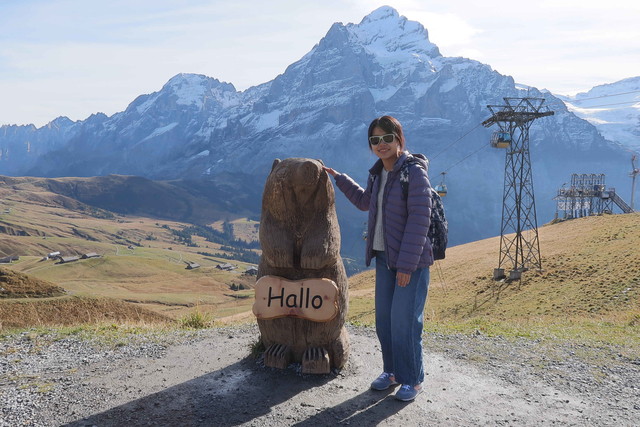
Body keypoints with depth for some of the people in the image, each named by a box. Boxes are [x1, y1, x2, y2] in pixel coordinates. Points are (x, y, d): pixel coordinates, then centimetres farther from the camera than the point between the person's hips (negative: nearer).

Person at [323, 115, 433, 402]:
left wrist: (407, 265, -20)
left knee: (404, 319, -4)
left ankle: (413, 380, 14)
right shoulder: (378, 174, 7)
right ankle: (393, 371, 29)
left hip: (412, 260, -7)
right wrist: (338, 178, 27)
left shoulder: (415, 173, -16)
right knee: (384, 319, 12)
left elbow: (419, 220, -19)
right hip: (385, 256, 7)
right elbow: (365, 202, 28)